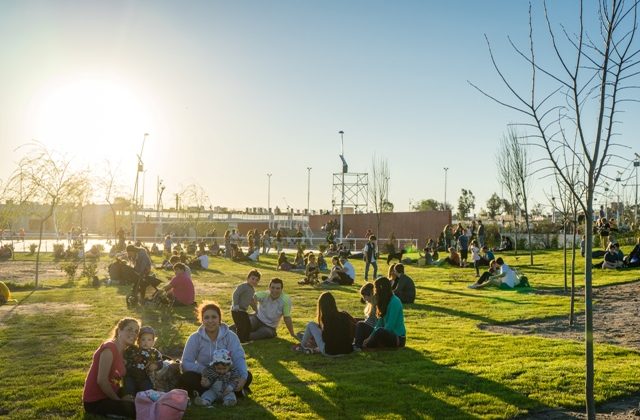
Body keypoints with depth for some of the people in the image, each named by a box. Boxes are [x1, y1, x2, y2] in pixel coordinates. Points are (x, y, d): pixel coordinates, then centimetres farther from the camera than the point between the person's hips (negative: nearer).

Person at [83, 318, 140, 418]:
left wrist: (124, 394, -10)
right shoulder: (109, 349, -20)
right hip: (95, 401, -9)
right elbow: (102, 380, -25)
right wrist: (118, 400, -14)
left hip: (109, 395, 9)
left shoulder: (122, 351, 7)